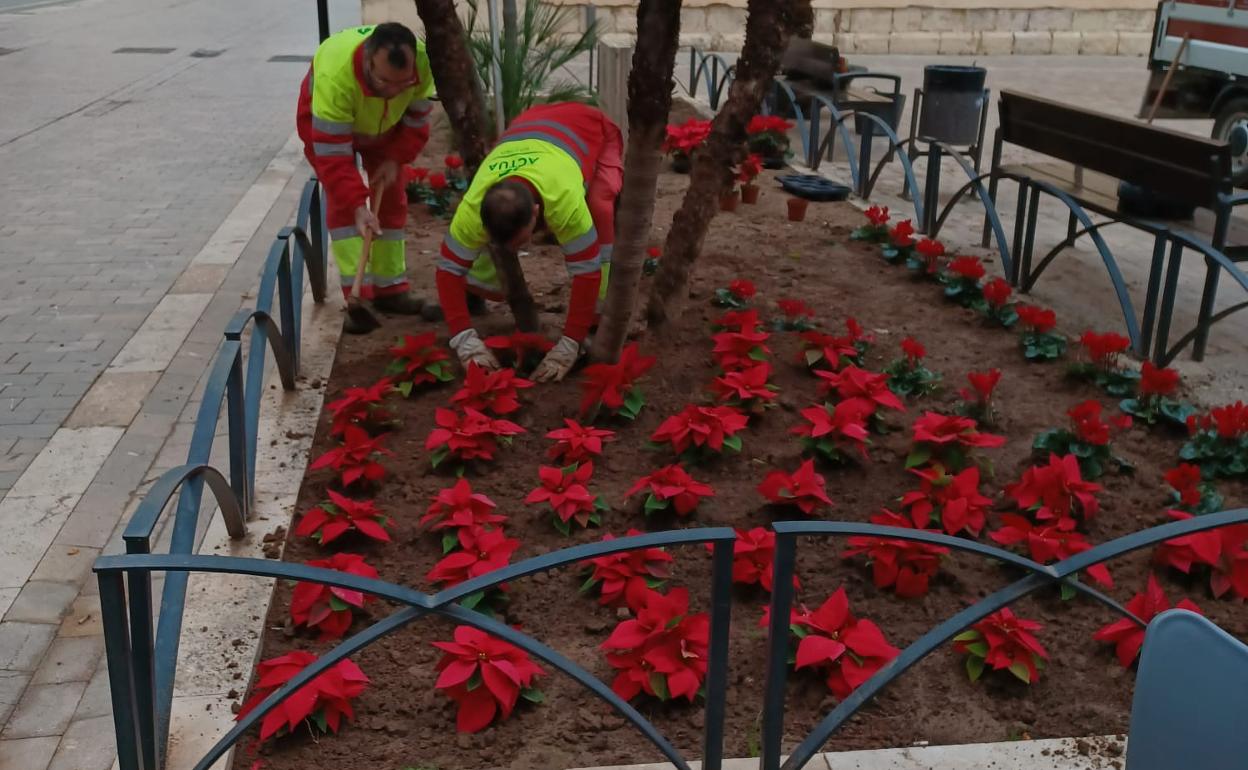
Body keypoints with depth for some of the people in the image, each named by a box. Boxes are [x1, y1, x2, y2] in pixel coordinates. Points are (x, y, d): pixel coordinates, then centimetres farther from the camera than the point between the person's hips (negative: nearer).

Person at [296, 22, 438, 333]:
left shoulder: (422, 62, -35)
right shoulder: (335, 74, -46)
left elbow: (417, 120, -15)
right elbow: (333, 154, -41)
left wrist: (395, 159, -22)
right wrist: (357, 205, -45)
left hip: (385, 127, 4)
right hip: (326, 125, -4)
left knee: (392, 201, 3)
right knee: (342, 205, -15)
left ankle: (391, 290, 13)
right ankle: (359, 297, -13)